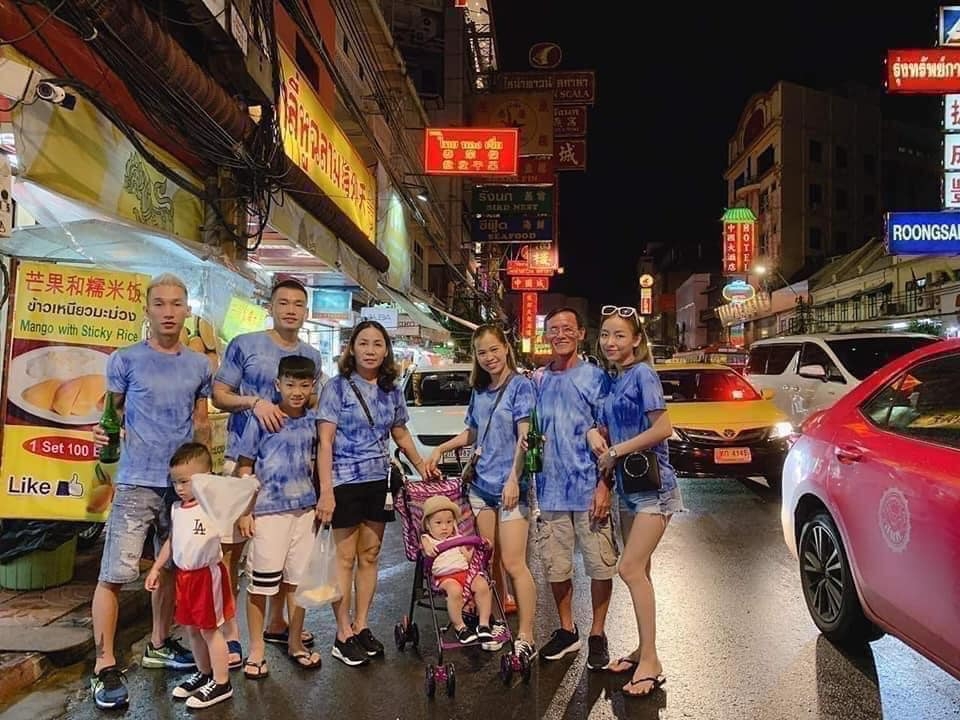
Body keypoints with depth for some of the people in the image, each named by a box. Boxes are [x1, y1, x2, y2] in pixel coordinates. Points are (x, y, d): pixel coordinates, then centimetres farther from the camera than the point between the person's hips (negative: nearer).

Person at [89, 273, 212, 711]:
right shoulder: (125, 360, -1)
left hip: (184, 483, 4)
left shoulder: (198, 366, 9)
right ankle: (105, 667, 6)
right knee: (114, 574, -6)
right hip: (136, 483, -4)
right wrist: (102, 434, -19)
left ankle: (158, 645, 31)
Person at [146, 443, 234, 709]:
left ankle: (221, 683, 14)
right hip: (184, 575, 7)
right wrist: (156, 568, 18)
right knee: (193, 629, 18)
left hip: (207, 575, -7)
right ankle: (204, 674, 35)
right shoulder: (176, 509, 6)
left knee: (210, 629, 2)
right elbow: (171, 541, 18)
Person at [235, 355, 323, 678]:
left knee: (298, 578, 14)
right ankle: (256, 648, 20)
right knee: (261, 580, 4)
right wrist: (244, 510, -7)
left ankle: (295, 642, 30)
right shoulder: (262, 420, -8)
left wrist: (320, 501, 13)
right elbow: (244, 466, -4)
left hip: (304, 510, 4)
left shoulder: (312, 422, 5)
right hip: (268, 511, -4)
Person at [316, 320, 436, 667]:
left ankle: (361, 626, 23)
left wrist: (420, 464, 8)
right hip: (345, 482, -5)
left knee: (370, 555, 10)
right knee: (345, 558, 1)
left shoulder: (392, 391, 7)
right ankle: (343, 635, 11)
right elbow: (325, 442, -10)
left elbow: (400, 434, 21)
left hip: (378, 482, 5)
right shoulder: (337, 387, -6)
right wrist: (326, 491, -17)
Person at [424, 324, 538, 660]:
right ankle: (496, 625, 21)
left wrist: (513, 479, -17)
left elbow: (525, 437, -11)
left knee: (513, 564, -6)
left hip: (510, 486, -6)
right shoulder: (479, 392, 15)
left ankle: (525, 638, 2)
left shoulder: (520, 385, -4)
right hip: (482, 484, 6)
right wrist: (440, 449, 18)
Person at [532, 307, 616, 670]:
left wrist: (604, 486, -12)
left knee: (600, 564, 5)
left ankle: (597, 633, 23)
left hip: (589, 490, -3)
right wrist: (528, 441, -1)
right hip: (551, 490, 4)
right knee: (555, 565, 12)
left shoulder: (595, 377, -3)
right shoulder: (538, 380, 8)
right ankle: (566, 630, 31)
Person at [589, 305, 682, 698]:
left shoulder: (642, 374, -13)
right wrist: (594, 433, -6)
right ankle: (643, 650, 24)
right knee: (638, 571, 13)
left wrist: (616, 452, -16)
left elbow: (663, 428, -21)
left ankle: (650, 663, -2)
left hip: (653, 487, -8)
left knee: (631, 569, -11)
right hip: (628, 486, 8)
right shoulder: (613, 381, 9)